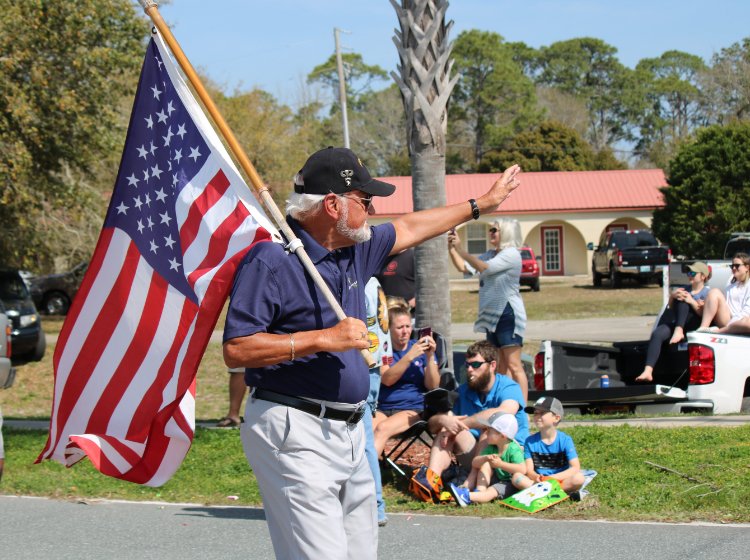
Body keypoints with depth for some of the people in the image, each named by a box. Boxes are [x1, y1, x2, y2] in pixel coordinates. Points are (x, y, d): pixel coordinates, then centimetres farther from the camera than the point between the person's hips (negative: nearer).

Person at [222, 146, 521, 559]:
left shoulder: (354, 250, 13)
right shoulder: (270, 260, -13)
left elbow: (408, 229, 32)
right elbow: (236, 350, -19)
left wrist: (481, 204, 40)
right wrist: (324, 339, -20)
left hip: (349, 430, 9)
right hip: (295, 431, -9)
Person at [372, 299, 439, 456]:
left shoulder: (422, 348, 9)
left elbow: (432, 385, 1)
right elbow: (386, 379, -9)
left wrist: (430, 357, -13)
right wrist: (410, 356, -18)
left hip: (413, 409, -1)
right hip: (382, 408, 1)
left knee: (383, 428, -31)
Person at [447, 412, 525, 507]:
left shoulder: (514, 449, -21)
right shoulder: (491, 448, -1)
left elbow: (522, 470, -34)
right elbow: (474, 463, -11)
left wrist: (501, 464, -35)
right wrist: (486, 458, -33)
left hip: (511, 484, -7)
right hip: (497, 479, 7)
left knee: (492, 491, -31)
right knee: (485, 464, -10)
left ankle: (467, 497, -52)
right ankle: (479, 492, -27)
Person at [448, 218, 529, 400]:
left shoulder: (511, 254, -10)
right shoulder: (490, 254, 16)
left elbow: (484, 267, -20)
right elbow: (464, 267, 15)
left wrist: (460, 249, -18)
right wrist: (451, 249, 2)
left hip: (508, 315, -9)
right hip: (492, 316, 9)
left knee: (513, 365, -12)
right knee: (501, 367, 11)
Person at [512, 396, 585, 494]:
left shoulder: (565, 440, -2)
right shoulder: (530, 441, 4)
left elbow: (575, 468, -11)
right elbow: (529, 470, -2)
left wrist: (552, 478, -23)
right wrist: (536, 477, -26)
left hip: (560, 481, -2)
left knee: (579, 478, -31)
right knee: (516, 477, -24)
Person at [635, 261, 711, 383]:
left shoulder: (707, 293, 11)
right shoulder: (685, 289, 27)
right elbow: (670, 307, 18)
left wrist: (691, 301, -17)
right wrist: (672, 296, -3)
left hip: (693, 325, -4)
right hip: (673, 323, 4)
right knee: (657, 334, -29)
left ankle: (679, 331, -34)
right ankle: (648, 371, -45)